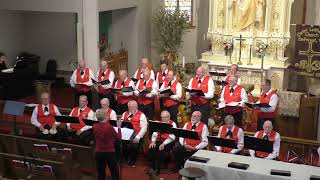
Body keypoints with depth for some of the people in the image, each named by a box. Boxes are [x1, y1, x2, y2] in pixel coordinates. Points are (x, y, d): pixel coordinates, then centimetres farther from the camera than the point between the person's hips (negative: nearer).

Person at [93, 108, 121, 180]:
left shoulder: (94, 127, -5)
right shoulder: (109, 127, -18)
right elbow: (119, 138, -6)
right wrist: (119, 127, 5)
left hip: (98, 153, 4)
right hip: (109, 153, -4)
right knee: (115, 174, 8)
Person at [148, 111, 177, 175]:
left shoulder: (172, 124, -5)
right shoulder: (159, 123, 12)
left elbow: (172, 137, -14)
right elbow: (155, 133, 7)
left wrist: (164, 144, -24)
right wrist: (153, 141, -12)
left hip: (168, 143, -5)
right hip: (159, 141, 5)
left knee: (161, 150, -31)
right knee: (151, 148, -22)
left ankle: (157, 169, -21)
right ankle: (152, 167, -14)